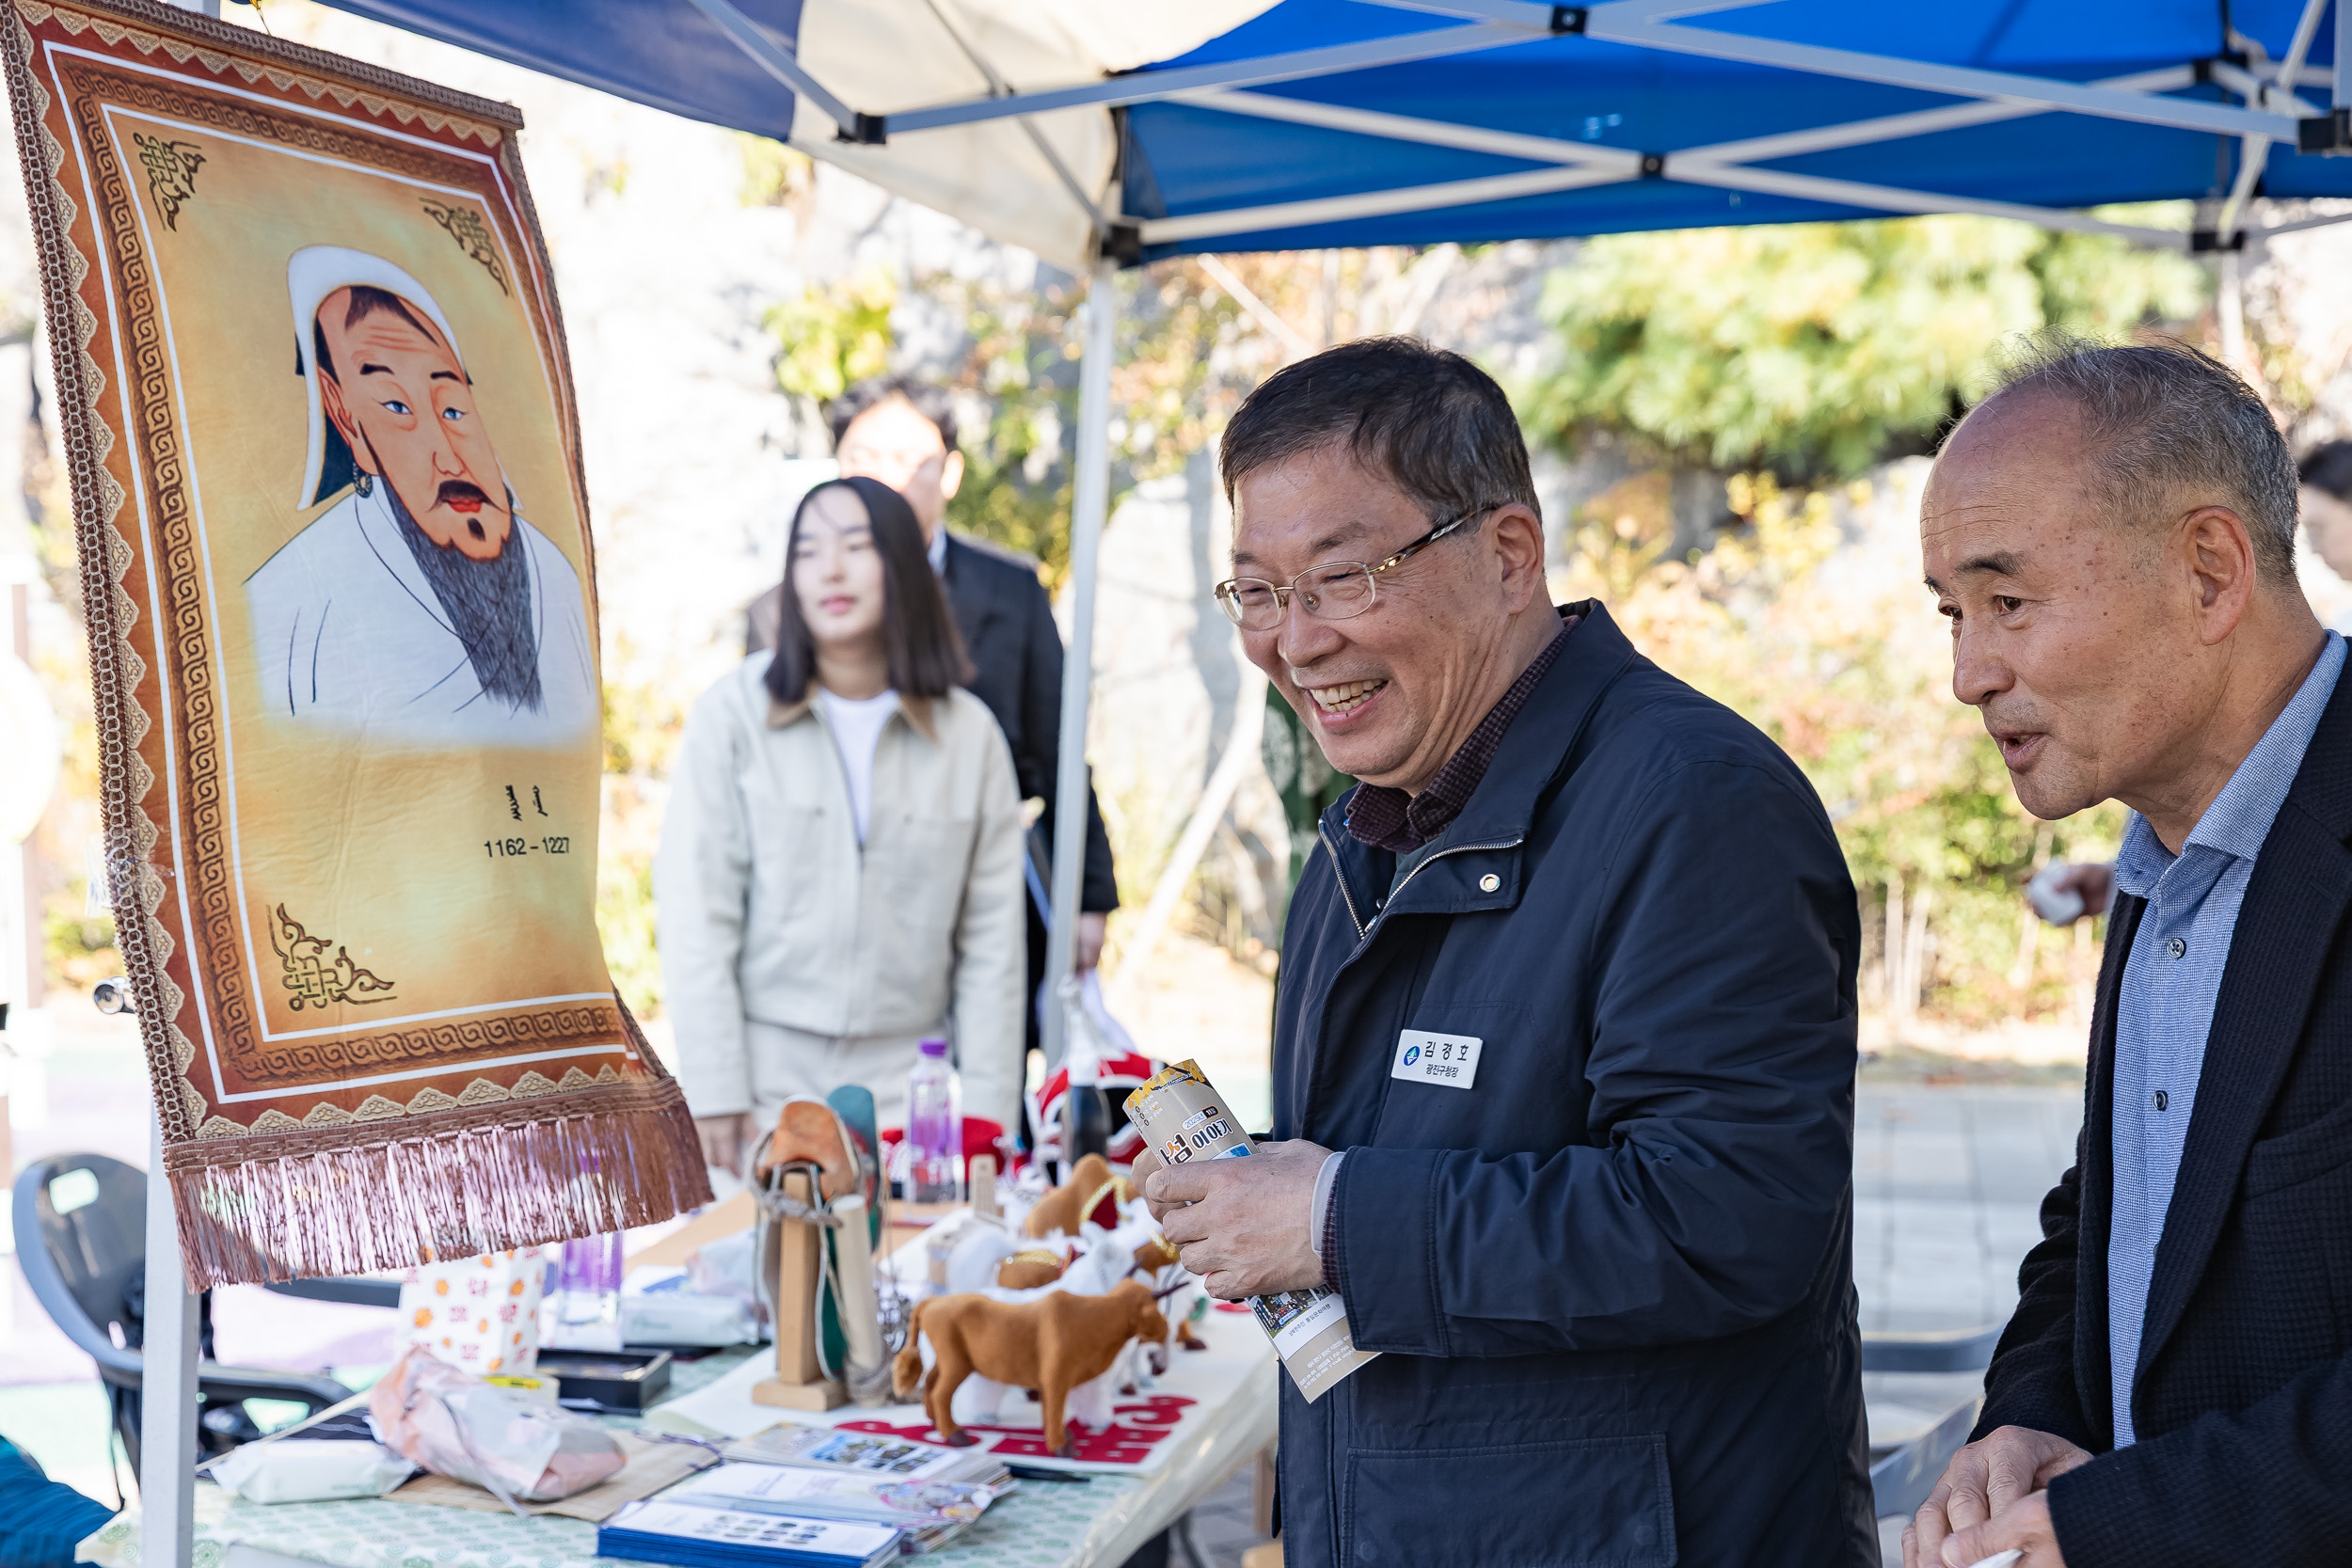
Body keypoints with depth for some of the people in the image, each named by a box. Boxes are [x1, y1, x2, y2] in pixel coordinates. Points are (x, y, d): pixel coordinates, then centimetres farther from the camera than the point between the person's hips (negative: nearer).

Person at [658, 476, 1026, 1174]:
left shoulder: (970, 734, 4)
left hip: (907, 1083, 1)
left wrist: (985, 1120, 0)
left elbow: (992, 941, 4)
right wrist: (713, 1092, -10)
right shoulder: (734, 713, -2)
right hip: (763, 1074, -1)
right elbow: (696, 914, -4)